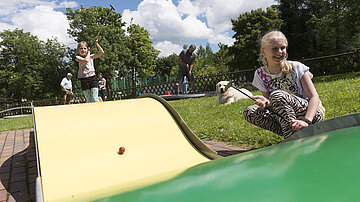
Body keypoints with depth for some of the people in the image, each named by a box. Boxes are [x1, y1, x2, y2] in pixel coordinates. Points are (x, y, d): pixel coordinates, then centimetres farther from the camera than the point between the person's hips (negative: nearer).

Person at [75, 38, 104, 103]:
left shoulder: (91, 56, 13)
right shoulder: (78, 57, 3)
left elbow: (101, 52, 7)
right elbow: (86, 60, -15)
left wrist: (96, 43, 5)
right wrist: (88, 53, 2)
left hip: (93, 78, 1)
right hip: (84, 80, -1)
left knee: (94, 99, -8)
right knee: (88, 100, 2)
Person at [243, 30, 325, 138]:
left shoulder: (296, 68, -9)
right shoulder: (260, 74, 0)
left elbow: (314, 97, -13)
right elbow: (269, 100, 3)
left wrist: (306, 121, -30)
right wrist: (267, 104, -23)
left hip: (313, 115, -4)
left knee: (277, 95, -29)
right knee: (249, 111, -17)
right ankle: (292, 135, -14)